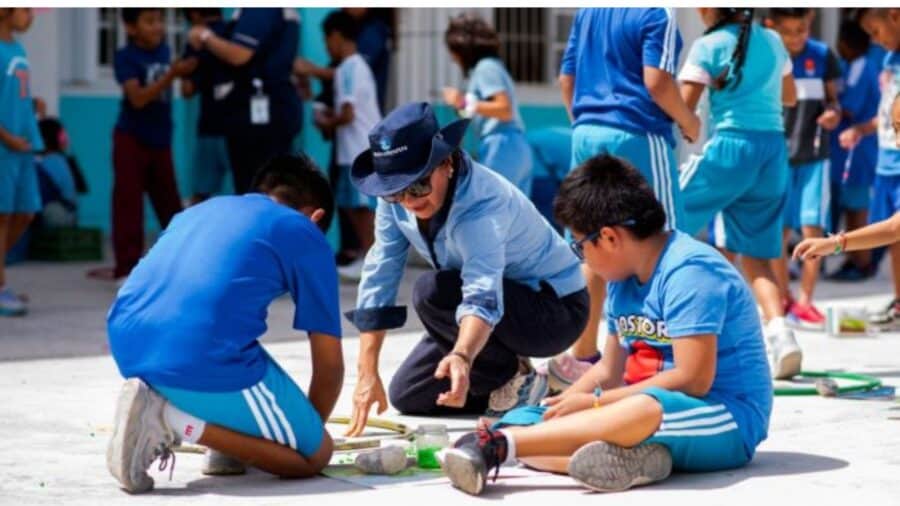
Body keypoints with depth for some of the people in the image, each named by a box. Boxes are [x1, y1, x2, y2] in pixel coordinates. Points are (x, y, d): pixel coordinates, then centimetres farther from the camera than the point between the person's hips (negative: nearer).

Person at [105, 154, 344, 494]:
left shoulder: (202, 209, 31)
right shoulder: (305, 235, 15)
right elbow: (329, 364, 13)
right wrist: (308, 430, 33)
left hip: (128, 347, 7)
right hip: (204, 361, -7)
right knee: (315, 455, 11)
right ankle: (174, 419, -4)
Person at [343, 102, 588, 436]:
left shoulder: (482, 205, -35)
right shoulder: (395, 199, -14)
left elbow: (483, 298, -49)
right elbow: (379, 277, -11)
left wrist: (462, 358, -69)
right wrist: (368, 375, -15)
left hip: (555, 308, -7)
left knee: (431, 292, -31)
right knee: (406, 396, 0)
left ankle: (515, 379, -11)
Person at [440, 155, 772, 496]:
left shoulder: (688, 272, -15)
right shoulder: (623, 280, 13)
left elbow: (693, 379, -21)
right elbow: (609, 371, 17)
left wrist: (594, 404, -17)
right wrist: (563, 405, -1)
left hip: (728, 420, -9)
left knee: (643, 411, -41)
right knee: (533, 423, -7)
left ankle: (494, 447, -48)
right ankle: (629, 456, -34)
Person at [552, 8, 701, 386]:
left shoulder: (587, 11, 14)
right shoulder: (657, 14, -8)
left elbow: (566, 78, 16)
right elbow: (656, 81, -16)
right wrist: (689, 122, -1)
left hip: (587, 133, 7)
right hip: (637, 137, -7)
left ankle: (582, 355, 12)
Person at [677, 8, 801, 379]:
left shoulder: (709, 46, -4)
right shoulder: (772, 41, 13)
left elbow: (683, 107, -8)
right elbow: (789, 97, 27)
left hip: (730, 146, -5)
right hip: (774, 149, 5)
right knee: (755, 254, 7)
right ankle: (779, 331, -14)